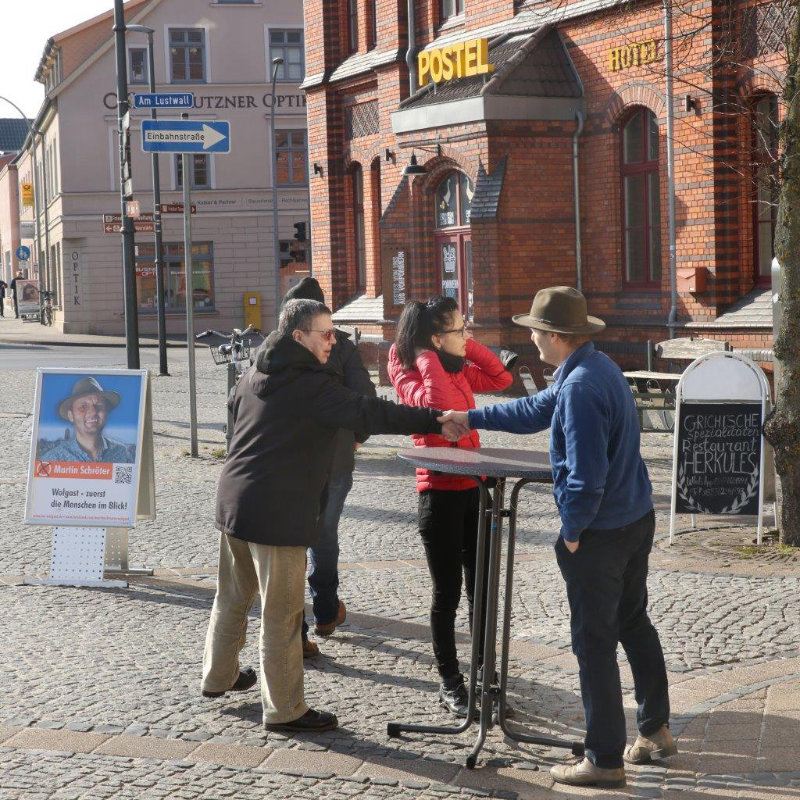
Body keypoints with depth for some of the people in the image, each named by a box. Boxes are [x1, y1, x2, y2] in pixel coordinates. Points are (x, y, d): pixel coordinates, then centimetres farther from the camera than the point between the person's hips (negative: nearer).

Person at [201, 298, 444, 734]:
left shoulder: (253, 376, 9)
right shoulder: (312, 386, -17)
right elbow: (370, 413, -23)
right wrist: (436, 421, -22)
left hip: (233, 499, 9)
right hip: (278, 514, -9)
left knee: (232, 597, 24)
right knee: (281, 615, -1)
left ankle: (217, 676, 40)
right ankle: (284, 710, 6)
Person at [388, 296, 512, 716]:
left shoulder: (460, 370, 9)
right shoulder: (410, 374, -12)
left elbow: (501, 378, 12)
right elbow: (437, 402, -31)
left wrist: (468, 346, 4)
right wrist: (429, 359, -19)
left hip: (472, 488, 7)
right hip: (440, 492, -7)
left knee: (480, 588, 10)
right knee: (447, 592, 2)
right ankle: (450, 682, 13)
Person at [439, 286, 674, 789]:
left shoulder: (581, 387, -24)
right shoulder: (598, 368, 8)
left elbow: (586, 475, -27)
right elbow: (536, 410, 22)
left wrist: (572, 530, -13)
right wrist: (470, 419, 27)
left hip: (601, 533, -10)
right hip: (638, 520, 10)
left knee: (595, 643, 0)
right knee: (634, 623, 21)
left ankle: (605, 760, 8)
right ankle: (655, 730, 33)